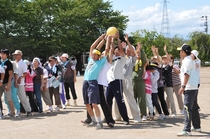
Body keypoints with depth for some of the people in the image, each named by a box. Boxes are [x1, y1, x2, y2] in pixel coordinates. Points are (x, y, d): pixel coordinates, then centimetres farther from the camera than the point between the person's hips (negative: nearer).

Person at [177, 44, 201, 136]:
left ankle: (187, 130, -16)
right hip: (194, 88, 11)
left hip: (189, 88, -11)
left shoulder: (187, 60, -12)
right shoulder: (188, 60, 19)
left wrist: (183, 86, -23)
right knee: (194, 108, 18)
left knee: (187, 108, -13)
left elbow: (187, 74, -21)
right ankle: (197, 127, 29)